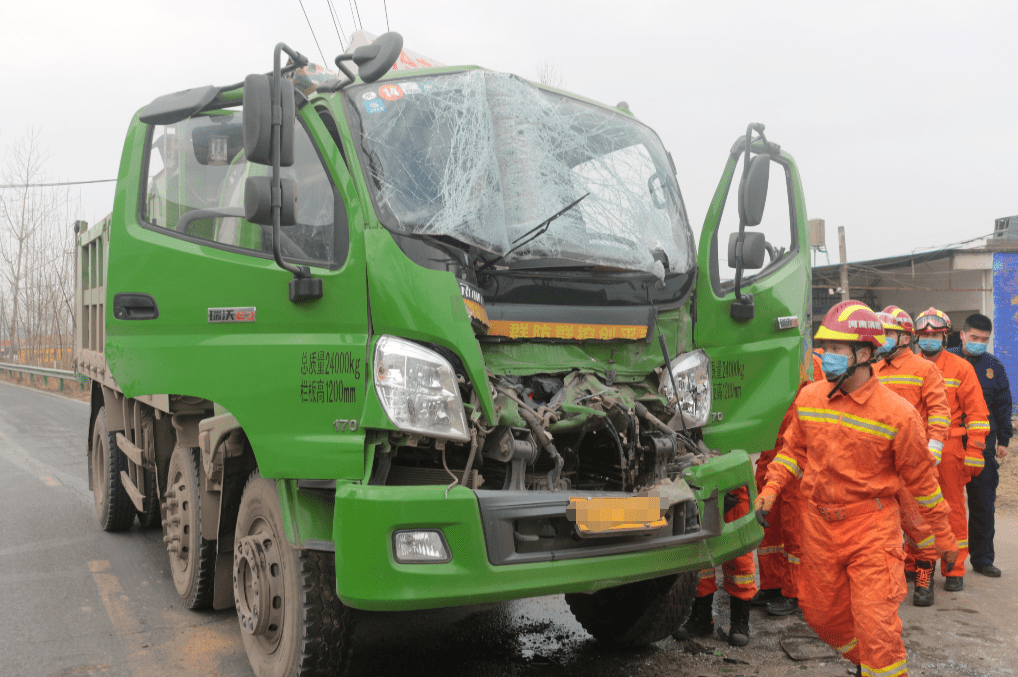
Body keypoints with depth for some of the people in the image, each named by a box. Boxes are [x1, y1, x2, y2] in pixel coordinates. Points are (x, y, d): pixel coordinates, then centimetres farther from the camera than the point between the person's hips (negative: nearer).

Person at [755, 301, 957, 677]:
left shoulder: (896, 413, -13)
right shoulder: (809, 398, -1)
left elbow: (921, 480, -3)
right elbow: (794, 449, 13)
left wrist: (943, 536, 4)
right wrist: (771, 489, 0)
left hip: (872, 526, -5)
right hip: (819, 523, 5)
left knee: (875, 622, -6)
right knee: (820, 613, 17)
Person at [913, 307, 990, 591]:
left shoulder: (960, 368, 0)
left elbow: (977, 412, -2)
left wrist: (974, 453, -8)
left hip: (949, 450, -3)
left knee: (953, 509, 5)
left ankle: (954, 570, 15)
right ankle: (914, 564, 21)